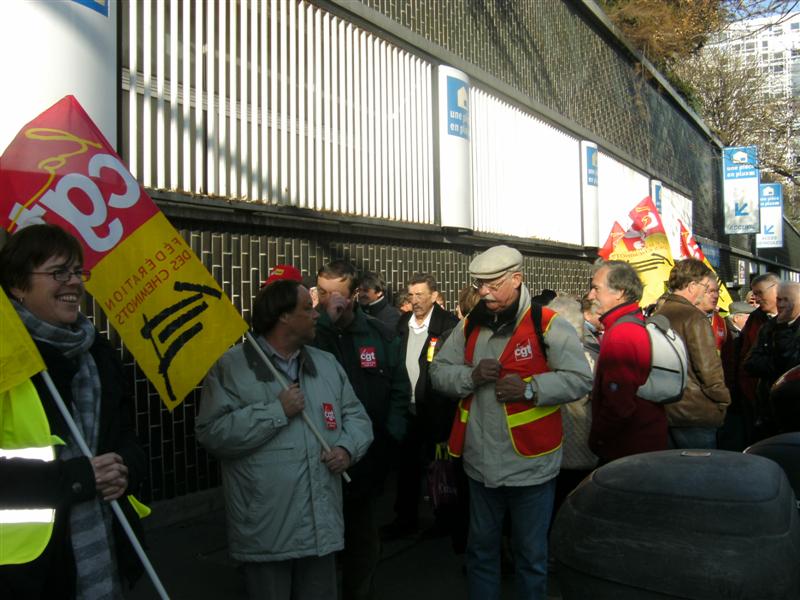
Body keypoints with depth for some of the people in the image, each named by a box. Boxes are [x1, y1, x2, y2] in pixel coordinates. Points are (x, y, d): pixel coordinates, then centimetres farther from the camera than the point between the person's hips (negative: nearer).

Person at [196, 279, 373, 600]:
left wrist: (348, 448, -7)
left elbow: (357, 416, 14)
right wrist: (278, 411, -16)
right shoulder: (231, 366, -8)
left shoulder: (327, 363, 11)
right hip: (265, 530, -5)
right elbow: (212, 433, -17)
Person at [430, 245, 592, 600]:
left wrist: (530, 388, -25)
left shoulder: (547, 324, -11)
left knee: (531, 555, 13)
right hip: (481, 462, 5)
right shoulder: (470, 325, 6)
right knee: (481, 548, 22)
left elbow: (580, 379, -14)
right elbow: (438, 371, 5)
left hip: (530, 462, -4)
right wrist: (471, 375, -14)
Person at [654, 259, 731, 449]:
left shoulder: (658, 316, 6)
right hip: (695, 416, -7)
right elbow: (709, 368, -18)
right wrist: (723, 402, -3)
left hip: (663, 413, 7)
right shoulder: (694, 317, -15)